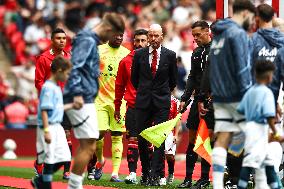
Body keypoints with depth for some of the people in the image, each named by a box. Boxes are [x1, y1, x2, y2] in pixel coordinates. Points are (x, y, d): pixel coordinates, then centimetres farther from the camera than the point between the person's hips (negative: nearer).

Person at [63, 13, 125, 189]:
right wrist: (77, 93, -29)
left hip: (86, 100, 10)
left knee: (88, 146, 10)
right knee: (87, 146, -10)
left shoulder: (91, 41, 20)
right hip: (81, 101, -10)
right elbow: (74, 66, -22)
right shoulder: (87, 41, -11)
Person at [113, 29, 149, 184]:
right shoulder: (126, 61, 7)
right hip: (132, 106, 1)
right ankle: (132, 173, -1)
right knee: (132, 139, -2)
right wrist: (117, 107, 12)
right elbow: (119, 85, 13)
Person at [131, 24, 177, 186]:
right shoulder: (139, 54, 4)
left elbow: (173, 80, 13)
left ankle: (155, 176, -9)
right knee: (142, 139, 3)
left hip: (162, 102, -1)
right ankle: (145, 173, 14)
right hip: (143, 101, 2)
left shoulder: (170, 55, 2)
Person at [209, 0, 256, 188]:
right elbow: (242, 66, -16)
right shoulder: (238, 33, -10)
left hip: (220, 95, 8)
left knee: (222, 140, 1)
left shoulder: (218, 34, 17)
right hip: (237, 96, -8)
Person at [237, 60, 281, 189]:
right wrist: (274, 132, -13)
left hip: (249, 125, 9)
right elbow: (269, 115, -21)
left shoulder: (250, 92, 11)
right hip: (260, 128, -9)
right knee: (252, 160, -11)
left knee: (268, 159, 18)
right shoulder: (267, 92, -13)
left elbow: (240, 110, 10)